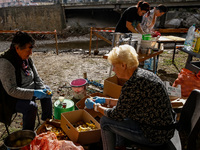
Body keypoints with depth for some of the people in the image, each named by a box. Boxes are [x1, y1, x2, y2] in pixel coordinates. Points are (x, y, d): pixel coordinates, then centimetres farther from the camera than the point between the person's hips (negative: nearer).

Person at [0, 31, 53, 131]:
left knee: (47, 91, 16)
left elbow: (36, 78, 7)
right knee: (31, 106, -32)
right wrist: (34, 93, -33)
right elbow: (11, 90, -30)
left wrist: (43, 89, -11)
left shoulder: (27, 59, -1)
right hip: (12, 98, -9)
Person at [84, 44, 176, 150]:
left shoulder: (132, 85, -26)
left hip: (156, 136, -9)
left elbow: (118, 115, -14)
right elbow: (127, 103, 15)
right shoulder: (142, 73, 4)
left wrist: (96, 106, 0)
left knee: (105, 121, -3)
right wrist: (105, 100, 17)